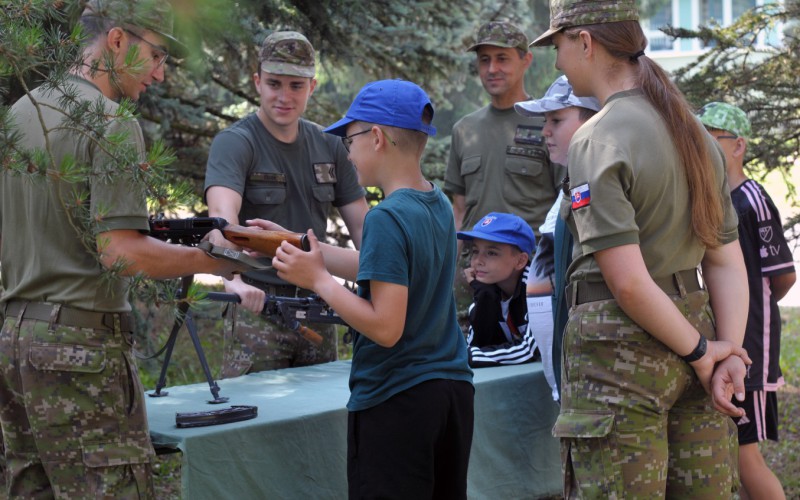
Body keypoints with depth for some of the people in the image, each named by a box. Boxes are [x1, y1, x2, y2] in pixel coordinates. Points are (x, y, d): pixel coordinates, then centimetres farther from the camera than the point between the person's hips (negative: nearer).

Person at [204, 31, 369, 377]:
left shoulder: (328, 147, 10)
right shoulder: (235, 143, -9)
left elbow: (361, 223, 12)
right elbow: (222, 216, -27)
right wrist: (233, 279, -45)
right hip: (257, 305, -5)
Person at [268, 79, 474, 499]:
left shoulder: (387, 218, -18)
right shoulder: (439, 204, 7)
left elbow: (385, 328, -22)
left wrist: (318, 280, -14)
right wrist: (297, 245, 19)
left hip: (395, 401, -8)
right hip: (452, 389, 8)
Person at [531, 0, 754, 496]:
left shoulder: (596, 142, -14)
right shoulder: (691, 129, 11)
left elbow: (628, 281, -19)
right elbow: (727, 261, 9)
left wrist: (700, 352, -9)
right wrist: (728, 353, 2)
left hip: (619, 348, -8)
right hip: (694, 320, 8)